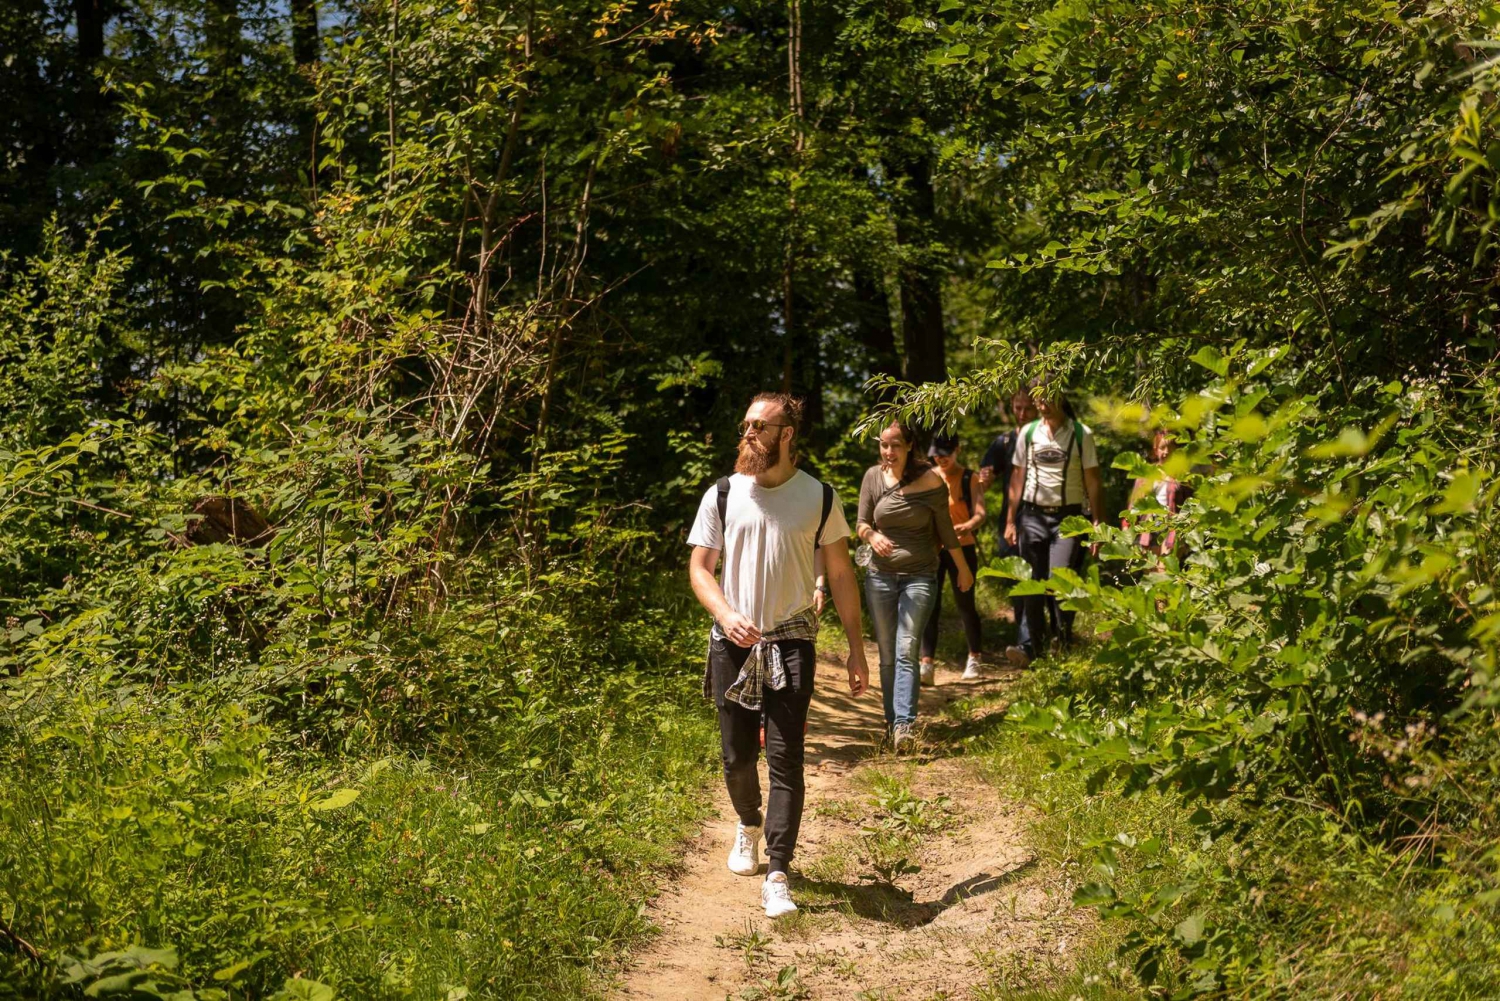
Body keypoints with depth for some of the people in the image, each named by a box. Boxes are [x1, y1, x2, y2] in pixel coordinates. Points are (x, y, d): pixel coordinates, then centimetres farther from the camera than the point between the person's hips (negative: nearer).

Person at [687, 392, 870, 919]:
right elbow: (699, 567, 4)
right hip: (732, 642, 2)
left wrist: (857, 651, 3)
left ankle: (777, 875, 2)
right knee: (737, 756, 12)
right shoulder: (723, 495, 1)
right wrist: (726, 615, -15)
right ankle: (749, 824, 43)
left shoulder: (819, 498, 0)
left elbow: (841, 575, 4)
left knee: (785, 760, -6)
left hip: (791, 643, -2)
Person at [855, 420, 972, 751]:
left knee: (906, 651, -15)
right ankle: (892, 720, 16)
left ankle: (903, 724, -20)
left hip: (919, 576, -3)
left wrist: (963, 569, 10)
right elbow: (861, 522, 5)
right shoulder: (873, 477, 1)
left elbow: (945, 528, 3)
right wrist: (872, 536, -19)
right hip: (880, 575, 3)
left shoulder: (929, 479, -6)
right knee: (887, 655, 7)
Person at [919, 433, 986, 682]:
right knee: (930, 606, -3)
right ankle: (926, 664, -4)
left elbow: (980, 514, -13)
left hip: (962, 549, -2)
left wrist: (967, 527, -34)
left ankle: (974, 660, 23)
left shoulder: (969, 478, -2)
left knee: (965, 603, 5)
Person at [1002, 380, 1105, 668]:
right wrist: (1010, 521, 7)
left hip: (1067, 517, -3)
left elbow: (1093, 481, 1)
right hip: (1033, 515, 3)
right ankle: (1030, 646, 7)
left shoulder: (1081, 434, 0)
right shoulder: (1028, 433, 8)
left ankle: (1067, 642, 6)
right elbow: (1017, 478, 11)